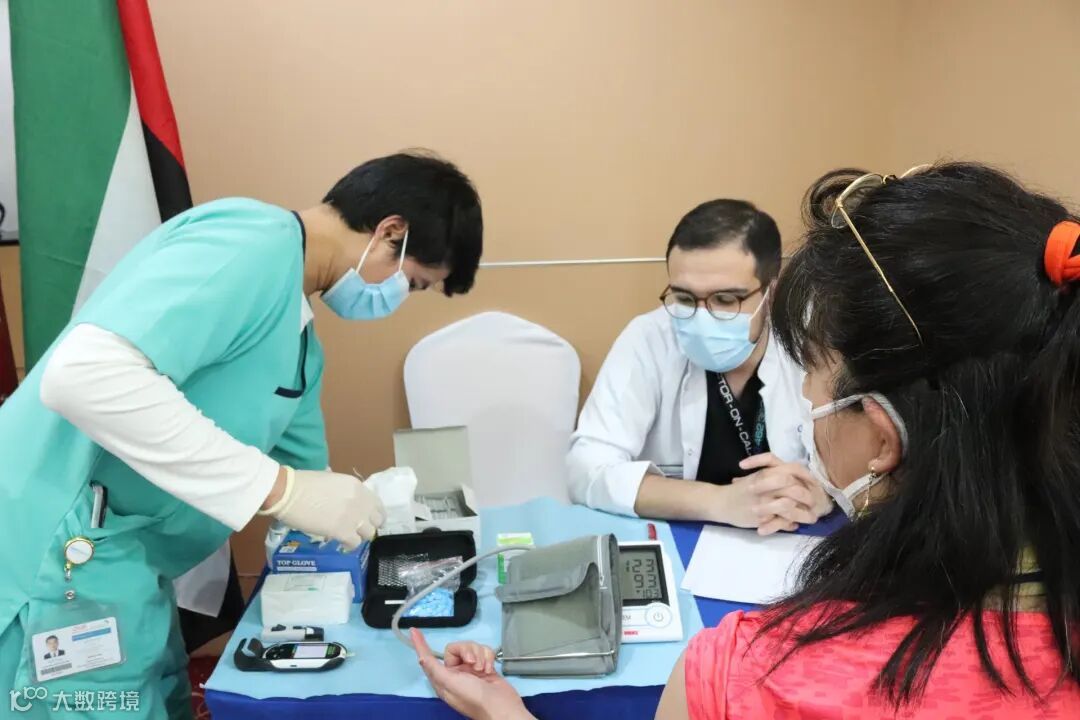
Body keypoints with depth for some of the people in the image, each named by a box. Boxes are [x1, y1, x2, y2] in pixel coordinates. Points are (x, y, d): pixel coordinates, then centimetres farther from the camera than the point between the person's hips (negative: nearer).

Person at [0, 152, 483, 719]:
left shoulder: (300, 345, 11)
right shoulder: (252, 247, -19)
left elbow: (307, 478, 20)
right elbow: (83, 373, -32)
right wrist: (279, 488, -29)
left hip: (118, 559, 10)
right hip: (57, 557, -9)